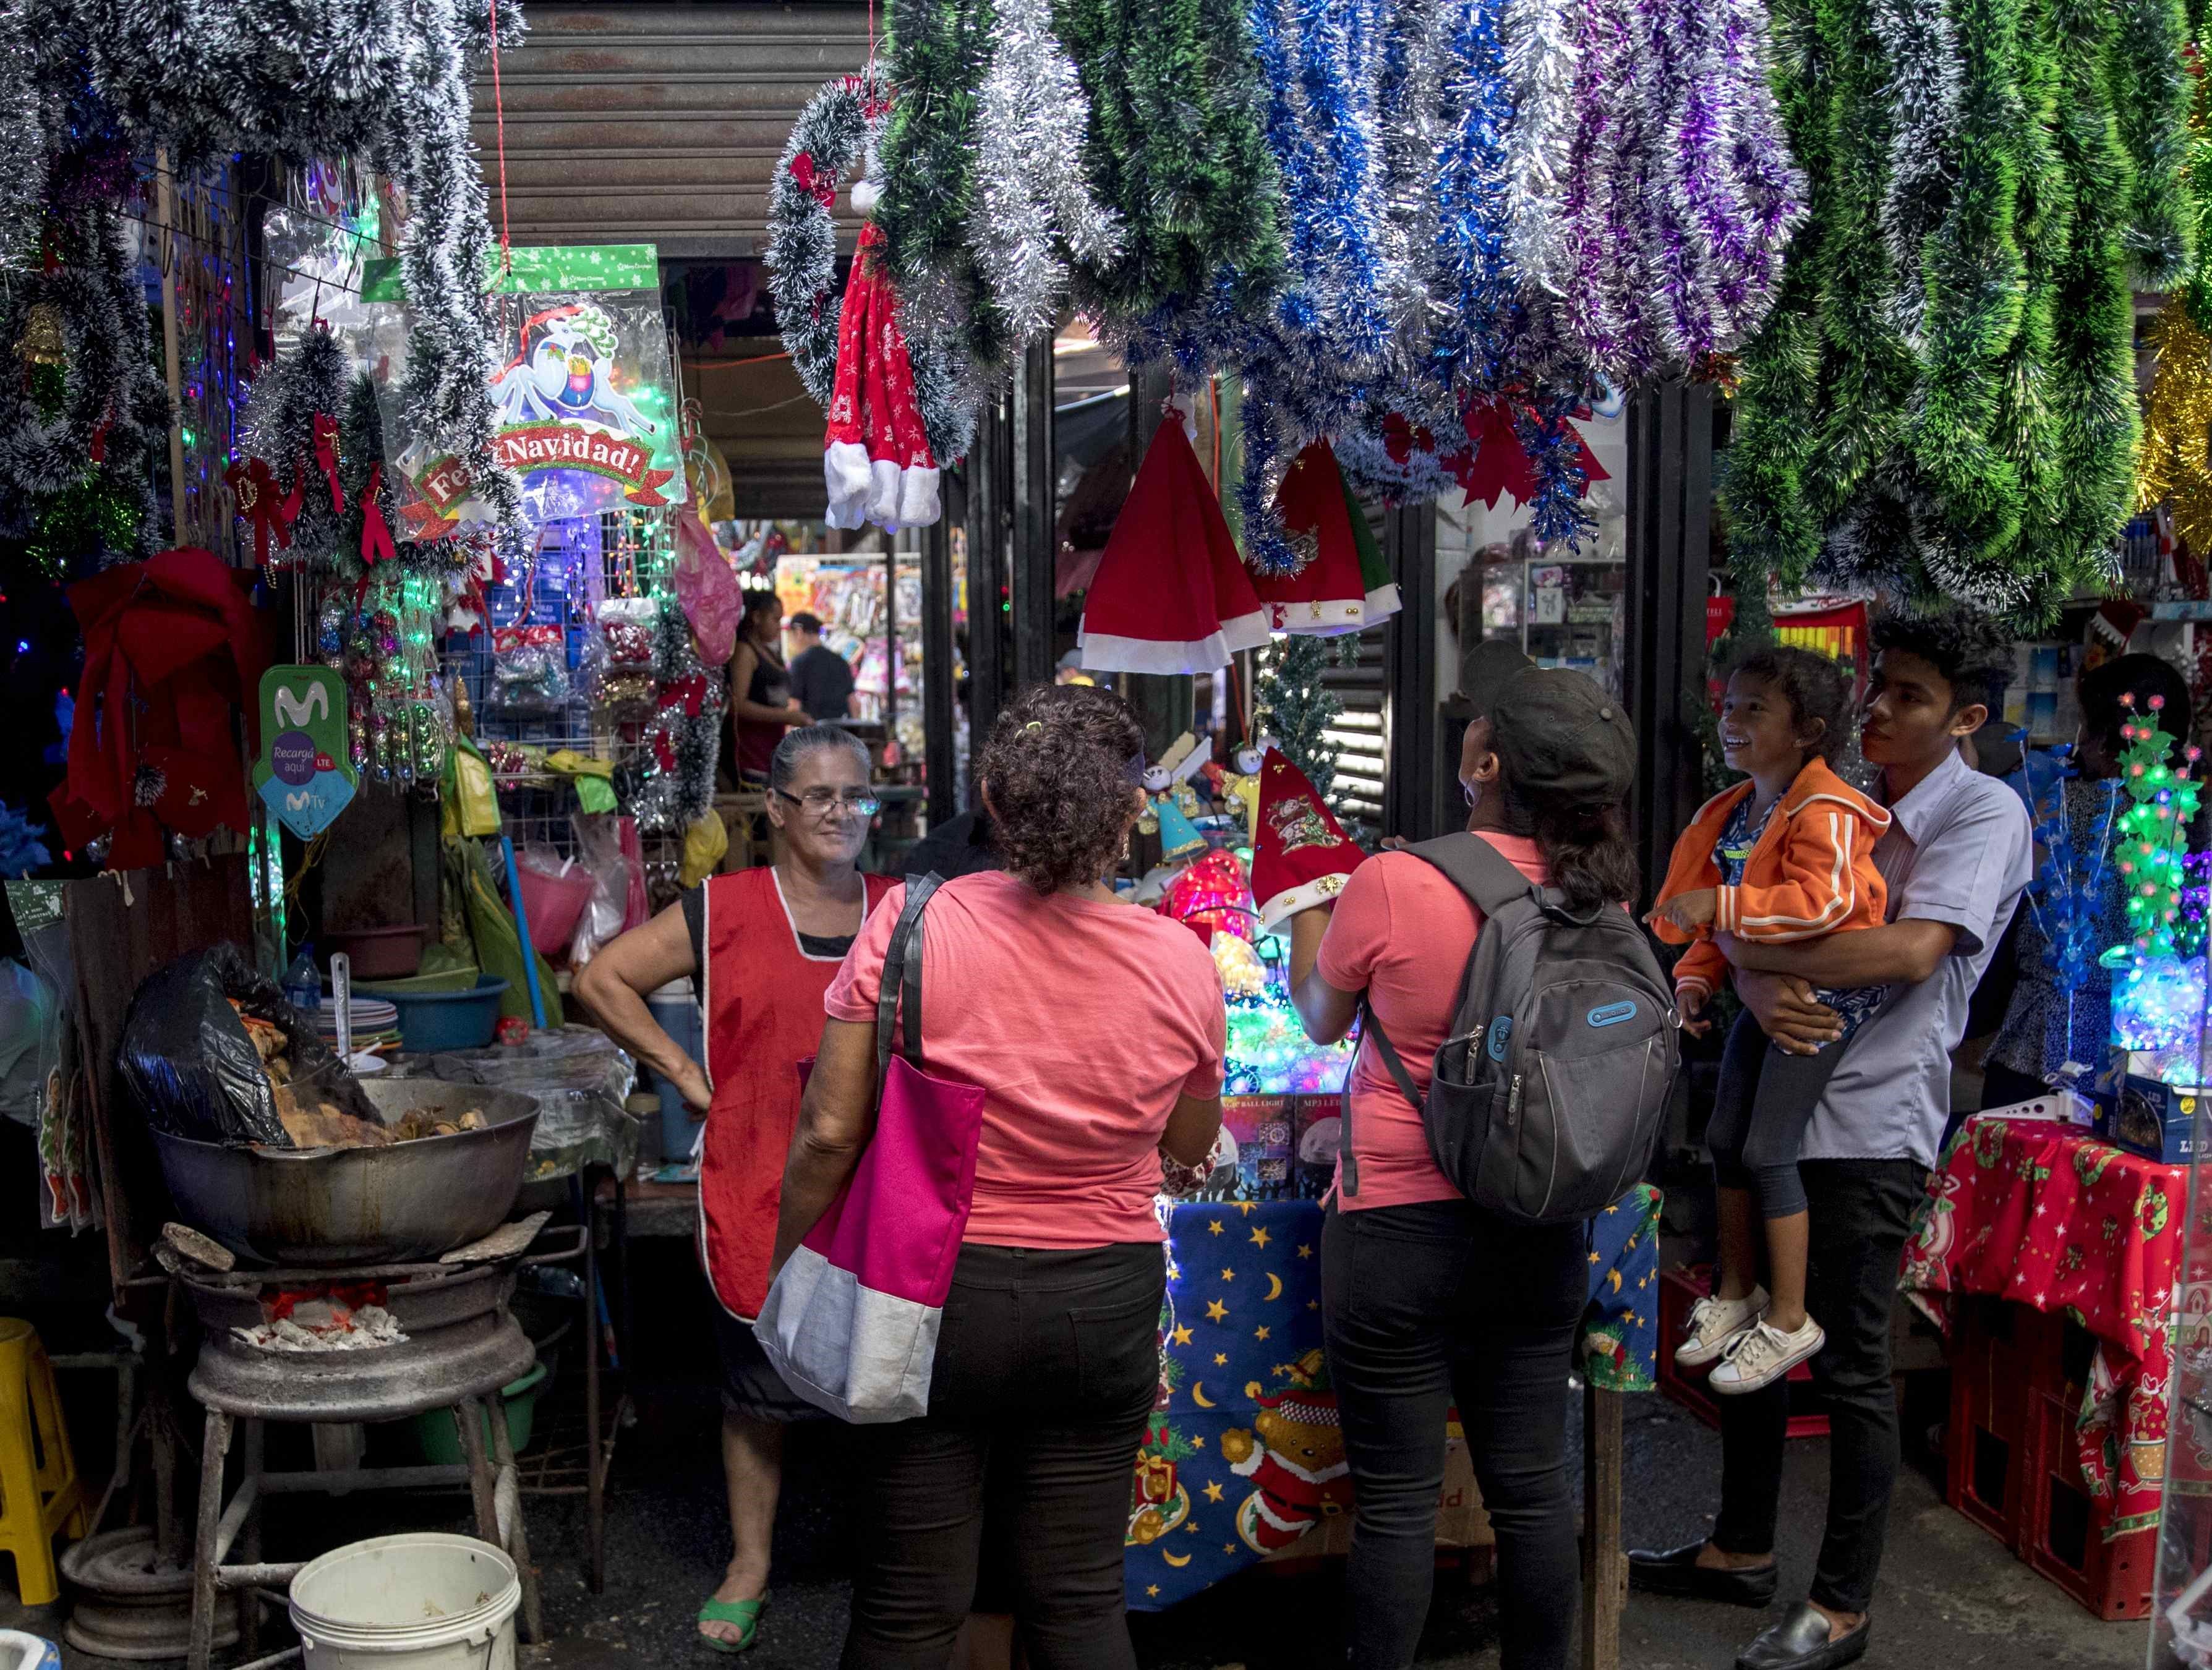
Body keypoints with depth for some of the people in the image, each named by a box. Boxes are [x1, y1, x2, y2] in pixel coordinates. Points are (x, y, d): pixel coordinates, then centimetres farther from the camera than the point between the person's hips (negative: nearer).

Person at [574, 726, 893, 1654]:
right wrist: (686, 1074, -4)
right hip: (760, 1192, -1)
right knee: (758, 1391, 12)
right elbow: (601, 979, 1)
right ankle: (750, 1561, 30)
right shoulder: (723, 914, -3)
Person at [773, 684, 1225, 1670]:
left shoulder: (910, 924, -14)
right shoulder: (1182, 966, -8)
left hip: (933, 1294, -1)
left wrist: (784, 1272, 4)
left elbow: (829, 1133, -11)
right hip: (1105, 1307, 1)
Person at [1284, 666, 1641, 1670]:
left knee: (1396, 1500, 6)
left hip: (1398, 1228, -4)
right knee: (1531, 1489, 15)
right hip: (1540, 1234, 5)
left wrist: (1307, 928, 20)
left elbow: (1321, 1021, 0)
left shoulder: (1392, 885, -17)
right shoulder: (1599, 897, -5)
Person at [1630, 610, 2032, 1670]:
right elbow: (1753, 941, 2)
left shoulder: (1983, 812, -10)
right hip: (1782, 1105, 7)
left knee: (1852, 1368, 2)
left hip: (1869, 1128, -7)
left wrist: (1739, 941, -19)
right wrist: (1766, 996, -22)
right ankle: (1742, 1550, 34)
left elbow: (1910, 951, -25)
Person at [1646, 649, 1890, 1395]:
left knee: (1768, 1149, -8)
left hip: (1826, 994, -9)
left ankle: (1789, 1320, 6)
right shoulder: (1734, 811, 8)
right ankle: (1736, 1292, 29)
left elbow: (1823, 902, -35)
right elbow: (1718, 915, 16)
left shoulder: (1824, 812, -20)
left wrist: (1722, 906, -34)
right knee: (1725, 1137, 12)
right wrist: (1696, 977, 2)